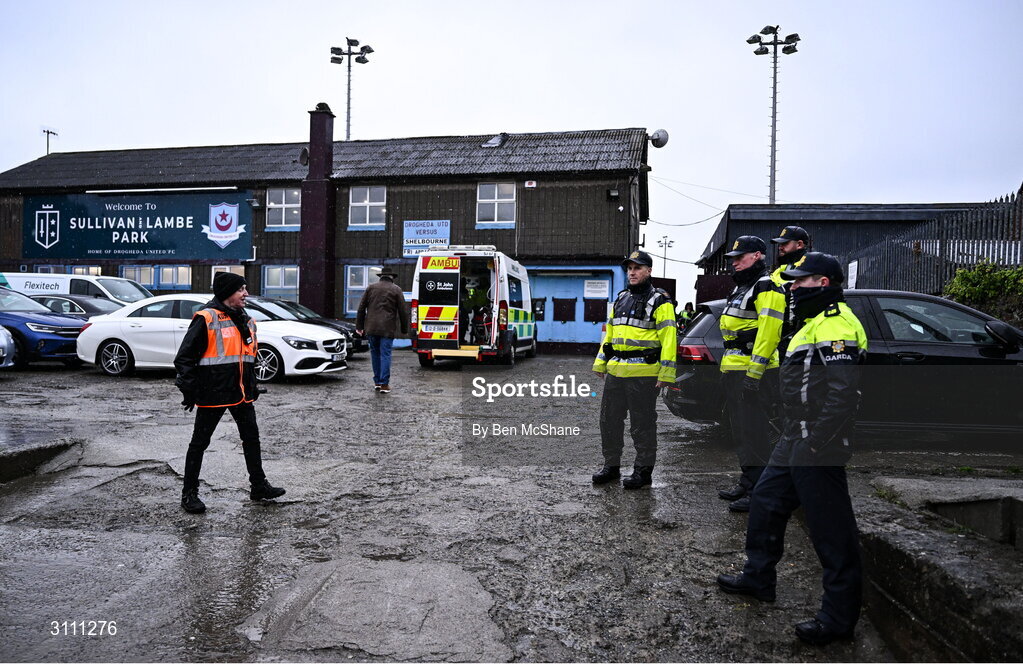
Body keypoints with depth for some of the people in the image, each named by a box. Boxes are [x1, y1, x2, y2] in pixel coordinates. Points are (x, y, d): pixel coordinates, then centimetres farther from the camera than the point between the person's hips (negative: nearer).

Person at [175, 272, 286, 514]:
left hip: (241, 393, 7)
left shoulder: (245, 321, 12)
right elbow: (185, 356, -12)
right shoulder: (206, 319, -13)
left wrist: (252, 386, 21)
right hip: (212, 394, -7)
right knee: (200, 442, 5)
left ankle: (259, 486, 24)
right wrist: (188, 389, -13)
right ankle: (189, 494, 17)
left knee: (251, 438, 12)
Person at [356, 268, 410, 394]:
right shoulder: (396, 289, 2)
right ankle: (384, 384, -3)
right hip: (387, 329, -2)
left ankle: (377, 382, 17)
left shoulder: (371, 287, 8)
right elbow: (403, 311, 1)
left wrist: (359, 326, 12)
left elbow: (361, 308, 7)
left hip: (371, 327, 2)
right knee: (385, 355, 0)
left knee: (375, 353, 13)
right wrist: (404, 330, 8)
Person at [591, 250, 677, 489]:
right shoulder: (621, 299, 17)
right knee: (609, 420, 11)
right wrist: (601, 362, 18)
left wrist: (666, 373, -18)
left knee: (642, 424, 2)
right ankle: (611, 465, 25)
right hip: (615, 371, 7)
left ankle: (643, 470, 14)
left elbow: (668, 338, -11)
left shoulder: (659, 302, -5)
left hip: (643, 373, -7)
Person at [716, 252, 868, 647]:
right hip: (795, 441, 11)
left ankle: (839, 617, 9)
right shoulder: (816, 323, 18)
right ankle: (758, 578, 34)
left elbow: (844, 392, -26)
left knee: (832, 529, -2)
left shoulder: (836, 326, -17)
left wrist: (816, 443, -25)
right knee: (766, 504, 19)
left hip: (817, 450, -11)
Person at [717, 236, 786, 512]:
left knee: (754, 431, -8)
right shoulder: (742, 287, 21)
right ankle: (747, 482, 26)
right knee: (742, 430, 15)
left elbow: (768, 332, -21)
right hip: (735, 369, 11)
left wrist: (754, 372, -25)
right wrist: (728, 370, 23)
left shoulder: (766, 287, -11)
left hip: (754, 371, -10)